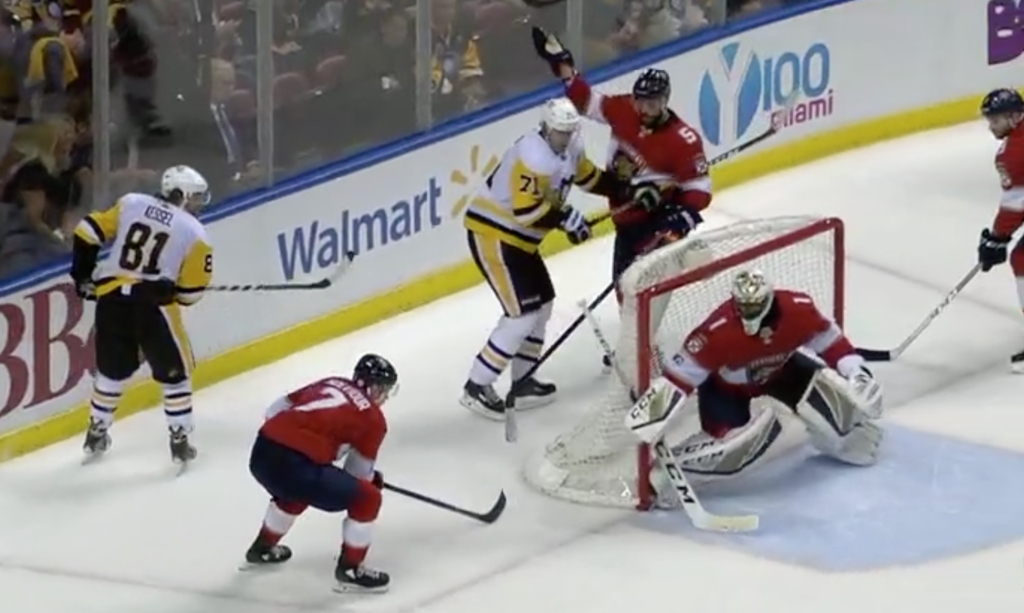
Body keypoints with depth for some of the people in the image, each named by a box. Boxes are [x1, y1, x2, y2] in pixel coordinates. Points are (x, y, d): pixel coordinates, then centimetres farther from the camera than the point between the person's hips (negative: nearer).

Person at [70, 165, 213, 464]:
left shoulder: (131, 203, 10)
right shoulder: (194, 232, 0)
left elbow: (87, 233, 9)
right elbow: (191, 292, 0)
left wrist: (83, 274, 19)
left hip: (110, 298, 4)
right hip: (152, 305, -4)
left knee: (112, 369, 24)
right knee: (174, 371, 14)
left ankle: (96, 433, 35)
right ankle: (180, 441, 16)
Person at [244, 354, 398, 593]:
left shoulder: (329, 384, 24)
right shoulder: (373, 418, 8)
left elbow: (275, 411, 23)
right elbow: (359, 472, 13)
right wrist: (373, 479, 35)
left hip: (262, 452, 8)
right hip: (294, 465, -8)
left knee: (298, 489, 40)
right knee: (367, 498, 6)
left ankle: (263, 548, 53)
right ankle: (349, 569, 13)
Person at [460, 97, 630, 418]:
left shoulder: (569, 149, 5)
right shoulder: (534, 156, -26)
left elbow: (590, 176, 21)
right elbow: (526, 209, -32)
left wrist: (629, 190, 12)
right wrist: (568, 218, -27)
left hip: (516, 237, 10)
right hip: (492, 234, -10)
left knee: (542, 304, 17)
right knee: (522, 314, -12)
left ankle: (522, 383, 27)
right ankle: (476, 387, -7)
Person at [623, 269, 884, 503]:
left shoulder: (798, 310, -31)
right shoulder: (718, 331, -40)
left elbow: (831, 342, -13)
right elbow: (681, 373, -35)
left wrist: (857, 374, -19)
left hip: (778, 369, 4)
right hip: (724, 384, -4)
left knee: (824, 389, -14)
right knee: (731, 443, -26)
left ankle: (847, 435, 18)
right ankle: (665, 472, -13)